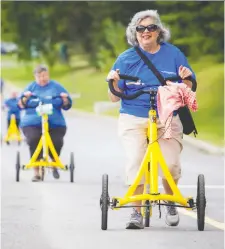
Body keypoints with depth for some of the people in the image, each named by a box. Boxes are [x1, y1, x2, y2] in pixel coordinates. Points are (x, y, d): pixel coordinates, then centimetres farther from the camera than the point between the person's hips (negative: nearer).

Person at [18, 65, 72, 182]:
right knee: (33, 140, -27)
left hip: (55, 123, 0)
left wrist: (65, 99, -8)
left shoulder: (56, 87, 13)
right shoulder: (31, 87, 14)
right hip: (32, 123, 0)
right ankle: (36, 172, -17)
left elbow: (67, 106, 13)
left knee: (57, 142, -22)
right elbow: (21, 105, 11)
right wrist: (25, 98, -9)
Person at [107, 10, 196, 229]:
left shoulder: (173, 54, 7)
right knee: (135, 162, -17)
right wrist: (113, 83, -14)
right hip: (133, 119, 0)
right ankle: (136, 212, -6)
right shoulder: (126, 59, 6)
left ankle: (170, 202, 13)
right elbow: (114, 97, 6)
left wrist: (186, 79, -12)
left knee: (170, 163, -15)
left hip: (168, 119, 0)